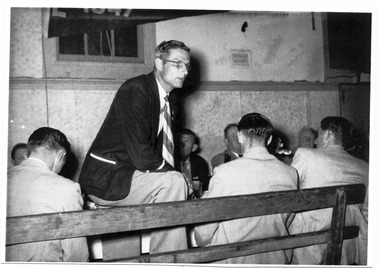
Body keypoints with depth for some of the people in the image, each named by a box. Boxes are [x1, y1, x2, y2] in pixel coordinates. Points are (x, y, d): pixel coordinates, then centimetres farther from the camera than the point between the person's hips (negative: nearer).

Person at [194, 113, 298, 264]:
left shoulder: (224, 173, -20)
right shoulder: (290, 173, -8)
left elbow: (203, 234, -13)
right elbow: (287, 220, 6)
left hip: (234, 260, -4)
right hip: (276, 258, 4)